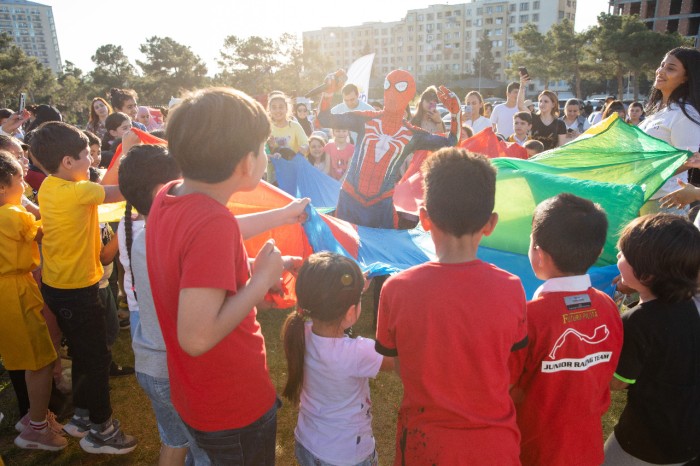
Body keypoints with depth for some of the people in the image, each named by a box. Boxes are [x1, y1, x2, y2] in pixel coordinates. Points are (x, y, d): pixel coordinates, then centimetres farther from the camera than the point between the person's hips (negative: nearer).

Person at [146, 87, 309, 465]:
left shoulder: (168, 197, -5)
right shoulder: (211, 224, -34)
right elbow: (197, 337, -35)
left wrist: (281, 215, 22)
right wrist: (262, 279, -25)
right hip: (235, 408, -7)